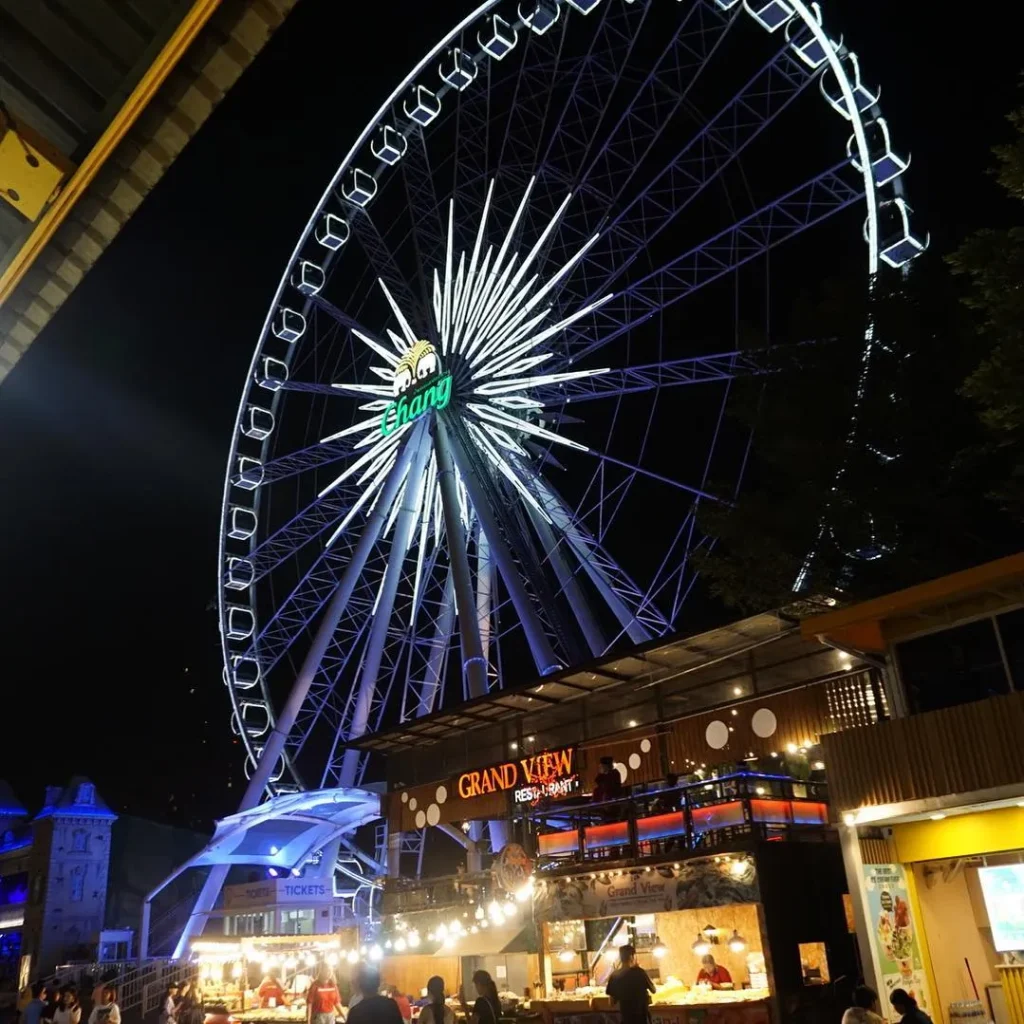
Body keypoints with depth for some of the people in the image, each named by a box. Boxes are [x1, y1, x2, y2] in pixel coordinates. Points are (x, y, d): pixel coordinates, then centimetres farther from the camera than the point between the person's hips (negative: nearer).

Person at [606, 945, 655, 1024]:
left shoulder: (615, 975, -2)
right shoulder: (639, 972, -14)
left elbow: (612, 1000, 5)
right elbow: (653, 990, 1)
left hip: (625, 1017, 5)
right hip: (640, 1016, -5)